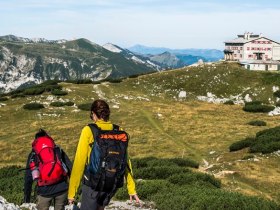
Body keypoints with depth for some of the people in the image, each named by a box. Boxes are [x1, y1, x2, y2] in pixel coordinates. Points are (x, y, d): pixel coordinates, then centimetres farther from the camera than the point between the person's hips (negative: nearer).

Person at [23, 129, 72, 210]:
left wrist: (27, 195, 15)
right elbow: (70, 168, 9)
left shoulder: (33, 154, 12)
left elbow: (28, 177, 9)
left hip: (44, 191, -1)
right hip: (61, 188, 1)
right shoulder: (57, 150, 14)